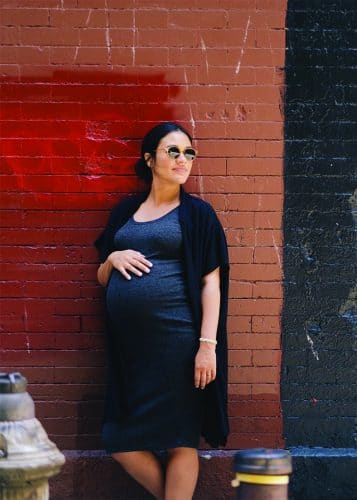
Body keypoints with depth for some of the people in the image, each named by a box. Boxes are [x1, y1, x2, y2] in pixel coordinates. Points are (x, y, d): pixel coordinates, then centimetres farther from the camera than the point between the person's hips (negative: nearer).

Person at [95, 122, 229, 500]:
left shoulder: (196, 213, 4)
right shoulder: (125, 211, 16)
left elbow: (211, 283, -2)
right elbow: (102, 278, 21)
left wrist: (208, 344, -11)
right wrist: (112, 259, -2)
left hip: (175, 339, -5)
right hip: (128, 342, 5)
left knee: (179, 440, -3)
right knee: (121, 442, 4)